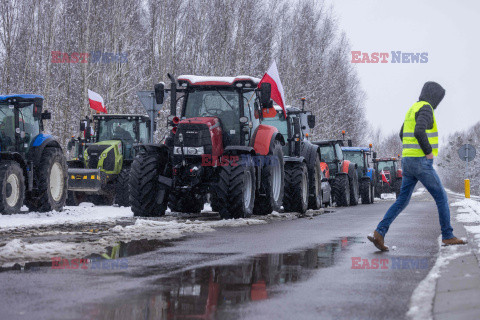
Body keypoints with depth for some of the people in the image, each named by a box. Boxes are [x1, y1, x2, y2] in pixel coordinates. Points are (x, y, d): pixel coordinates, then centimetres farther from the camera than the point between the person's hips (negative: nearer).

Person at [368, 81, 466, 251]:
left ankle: (379, 233, -6)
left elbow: (403, 135, 31)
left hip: (408, 161, 9)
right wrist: (429, 151, -16)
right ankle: (448, 236, 10)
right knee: (441, 197, 4)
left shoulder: (412, 110, 20)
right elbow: (419, 132, -29)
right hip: (421, 163, -9)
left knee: (402, 200, 7)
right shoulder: (425, 108, -12)